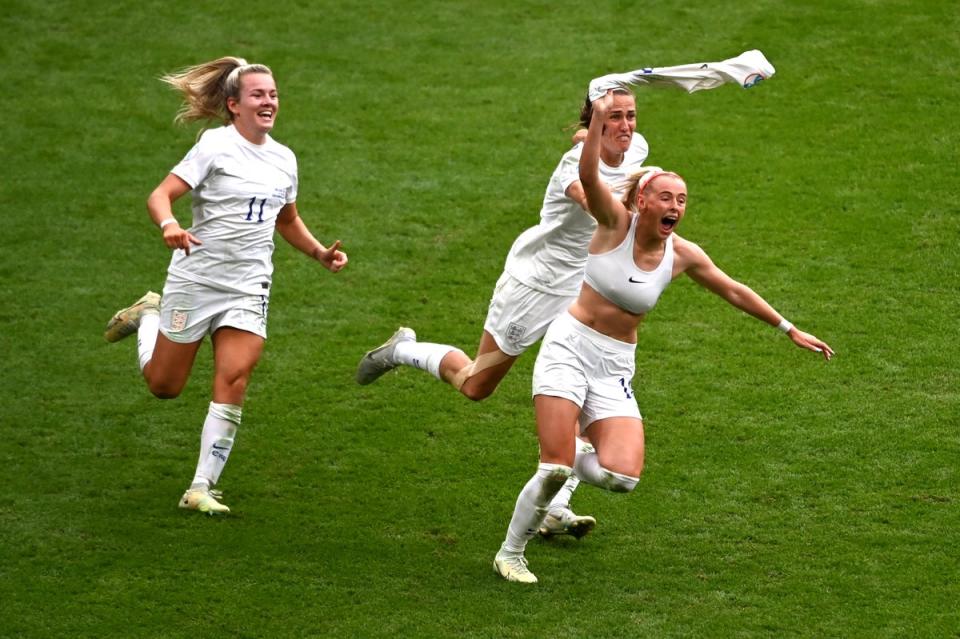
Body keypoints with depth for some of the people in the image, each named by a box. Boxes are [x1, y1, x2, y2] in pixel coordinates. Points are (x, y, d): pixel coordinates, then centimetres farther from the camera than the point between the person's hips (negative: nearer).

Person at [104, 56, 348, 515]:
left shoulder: (284, 159, 9)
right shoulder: (217, 146, -10)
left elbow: (287, 221, 26)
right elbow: (161, 194, -17)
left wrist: (320, 253, 12)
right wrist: (169, 226, -38)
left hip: (248, 288, 4)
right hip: (196, 277, -4)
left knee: (233, 382, -14)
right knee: (164, 386, 8)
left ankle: (202, 488, -6)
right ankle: (149, 316, 40)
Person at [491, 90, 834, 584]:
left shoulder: (682, 255, 1)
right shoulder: (617, 222, -8)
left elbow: (734, 292, 14)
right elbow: (588, 176, -26)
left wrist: (790, 330, 18)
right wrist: (599, 119, -40)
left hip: (615, 369, 4)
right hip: (569, 348, -4)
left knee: (622, 477, -15)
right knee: (555, 469, -14)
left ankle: (570, 459, 19)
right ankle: (510, 553, 8)